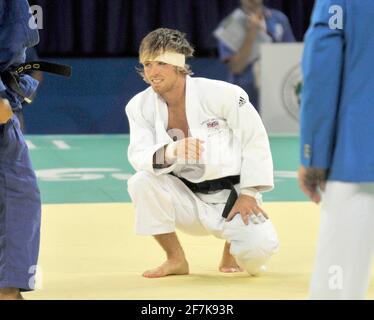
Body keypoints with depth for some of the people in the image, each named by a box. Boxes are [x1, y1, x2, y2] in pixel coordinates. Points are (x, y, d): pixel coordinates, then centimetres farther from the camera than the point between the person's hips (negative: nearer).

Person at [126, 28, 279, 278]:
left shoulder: (222, 94, -17)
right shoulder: (140, 106, -6)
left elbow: (255, 139, -10)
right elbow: (139, 155, -18)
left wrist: (248, 194, -14)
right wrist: (169, 152, -41)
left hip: (229, 195, -3)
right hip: (187, 198, 3)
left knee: (259, 248, -28)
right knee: (141, 182, -27)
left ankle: (232, 248, 14)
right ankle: (176, 259, -6)